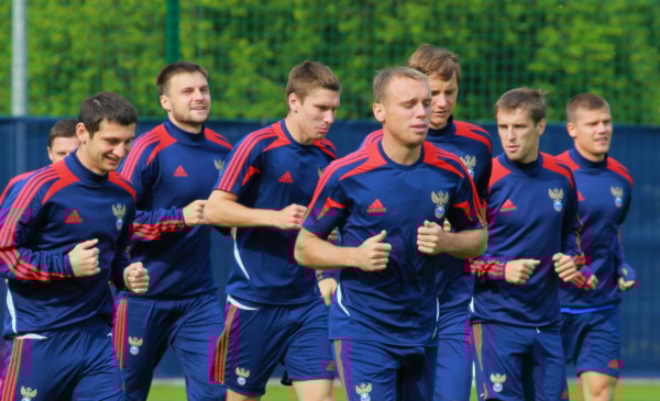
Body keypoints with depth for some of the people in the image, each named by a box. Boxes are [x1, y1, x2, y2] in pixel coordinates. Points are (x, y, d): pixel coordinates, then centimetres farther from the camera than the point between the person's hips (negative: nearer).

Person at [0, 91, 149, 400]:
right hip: (38, 339, -5)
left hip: (96, 337, 5)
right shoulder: (40, 187, -11)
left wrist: (126, 275, 2)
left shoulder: (123, 193, 8)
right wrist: (66, 265, -19)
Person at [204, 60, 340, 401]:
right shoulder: (259, 146, -10)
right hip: (254, 300, -4)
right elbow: (215, 209, -14)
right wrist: (276, 217, -23)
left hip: (308, 301, 4)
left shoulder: (326, 154, 7)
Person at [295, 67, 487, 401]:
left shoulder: (450, 171, 0)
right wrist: (355, 255, -20)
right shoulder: (346, 174, -10)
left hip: (422, 331, 5)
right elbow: (304, 247, -2)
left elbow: (477, 238, 12)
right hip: (362, 331, -4)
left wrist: (445, 242, -11)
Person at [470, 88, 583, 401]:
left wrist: (571, 259, 2)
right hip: (496, 319, -5)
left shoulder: (561, 176, 6)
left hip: (547, 323, 5)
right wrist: (501, 271, -20)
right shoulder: (485, 180, -10)